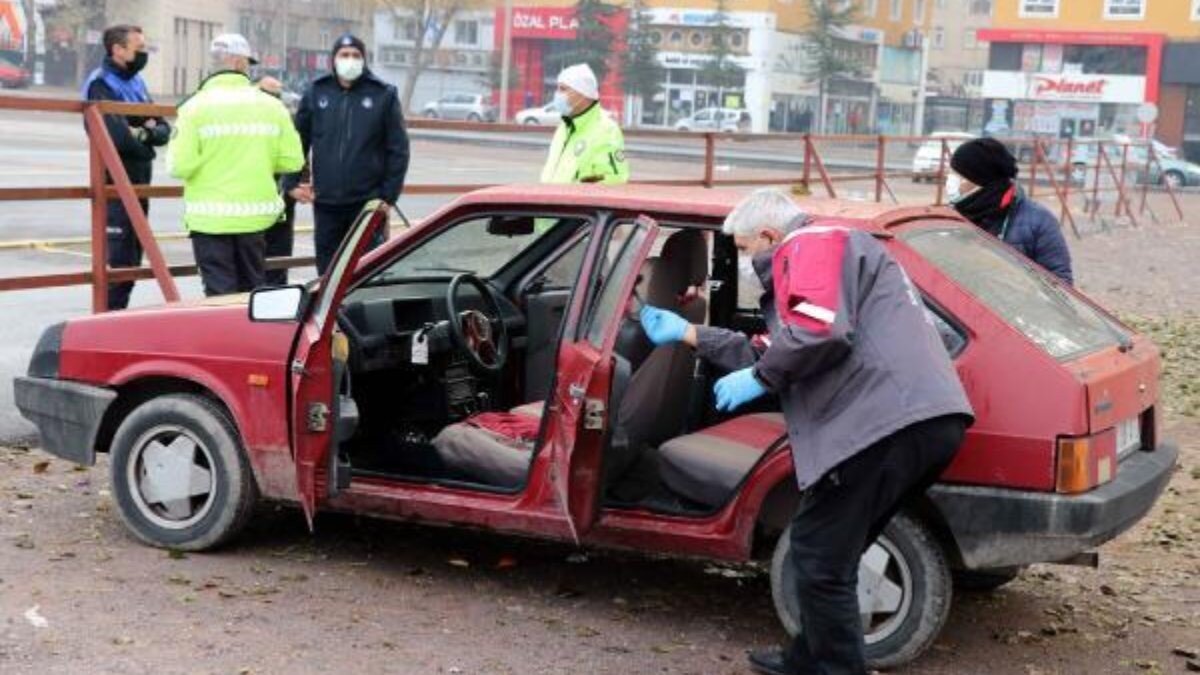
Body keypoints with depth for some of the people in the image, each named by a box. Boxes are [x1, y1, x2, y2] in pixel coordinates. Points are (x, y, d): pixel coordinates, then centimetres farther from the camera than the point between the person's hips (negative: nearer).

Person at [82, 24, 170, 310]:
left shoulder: (136, 81, 14)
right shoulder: (101, 84, -12)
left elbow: (164, 130, 11)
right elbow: (118, 136, -24)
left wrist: (150, 132, -12)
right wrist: (145, 149, -5)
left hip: (139, 181, 8)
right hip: (115, 182, -8)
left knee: (134, 253, 13)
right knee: (119, 256, -9)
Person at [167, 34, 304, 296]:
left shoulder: (195, 106, -8)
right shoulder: (271, 105, 0)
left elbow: (180, 165, -15)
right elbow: (292, 160, -1)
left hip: (210, 218, -3)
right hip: (256, 215, 3)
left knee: (220, 292, 1)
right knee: (252, 289, 18)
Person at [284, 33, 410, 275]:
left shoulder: (383, 95, 0)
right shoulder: (316, 92, 7)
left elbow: (398, 149, 0)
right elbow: (297, 141, 12)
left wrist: (389, 195, -5)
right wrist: (292, 183, 5)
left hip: (367, 202, -3)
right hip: (325, 203, 3)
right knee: (327, 271, 9)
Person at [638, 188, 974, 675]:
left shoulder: (810, 245, 0)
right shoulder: (819, 254, 34)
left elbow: (821, 332, -19)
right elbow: (774, 355, 38)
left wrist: (758, 379, -4)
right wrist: (687, 334, 41)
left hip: (888, 426, -11)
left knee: (819, 559, -2)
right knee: (831, 555, 22)